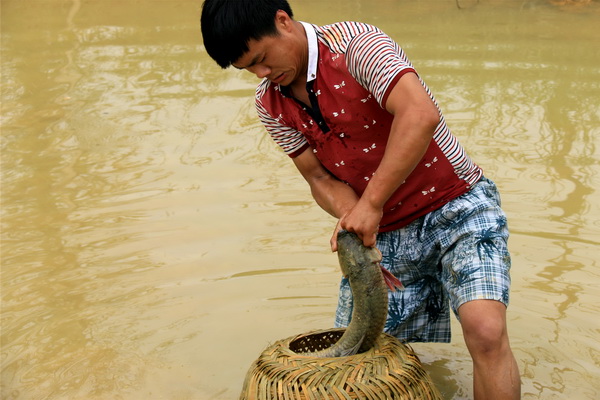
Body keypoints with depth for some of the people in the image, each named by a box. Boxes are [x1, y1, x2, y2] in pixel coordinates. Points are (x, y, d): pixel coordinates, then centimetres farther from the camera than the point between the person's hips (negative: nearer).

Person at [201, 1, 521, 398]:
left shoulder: (355, 44, -20)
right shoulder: (271, 105, 0)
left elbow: (420, 115, -34)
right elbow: (320, 177, -1)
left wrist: (370, 204, -32)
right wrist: (350, 217, -22)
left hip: (455, 208, -6)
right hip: (383, 234, 6)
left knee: (485, 329, -26)